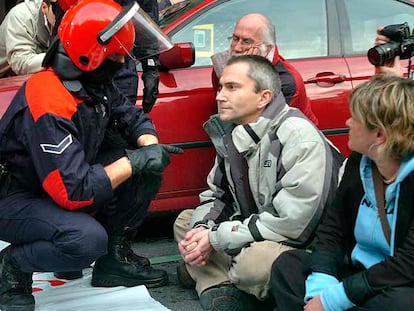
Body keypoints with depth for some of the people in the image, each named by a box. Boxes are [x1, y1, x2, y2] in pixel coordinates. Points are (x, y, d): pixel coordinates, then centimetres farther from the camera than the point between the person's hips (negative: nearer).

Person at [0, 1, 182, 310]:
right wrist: (133, 161, -26)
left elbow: (134, 117, 9)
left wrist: (149, 148, -14)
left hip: (62, 183, 9)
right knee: (89, 238, -35)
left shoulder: (95, 83, -6)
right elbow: (73, 192, -35)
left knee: (149, 168, -5)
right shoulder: (49, 106, -31)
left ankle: (115, 259, 7)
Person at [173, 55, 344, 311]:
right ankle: (220, 290, -10)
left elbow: (293, 222, -28)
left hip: (305, 247, -9)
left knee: (254, 260, -38)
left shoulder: (298, 137, -23)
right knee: (185, 221, 8)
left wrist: (217, 237, -21)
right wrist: (202, 229, -11)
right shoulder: (233, 135, 4)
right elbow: (216, 195, 13)